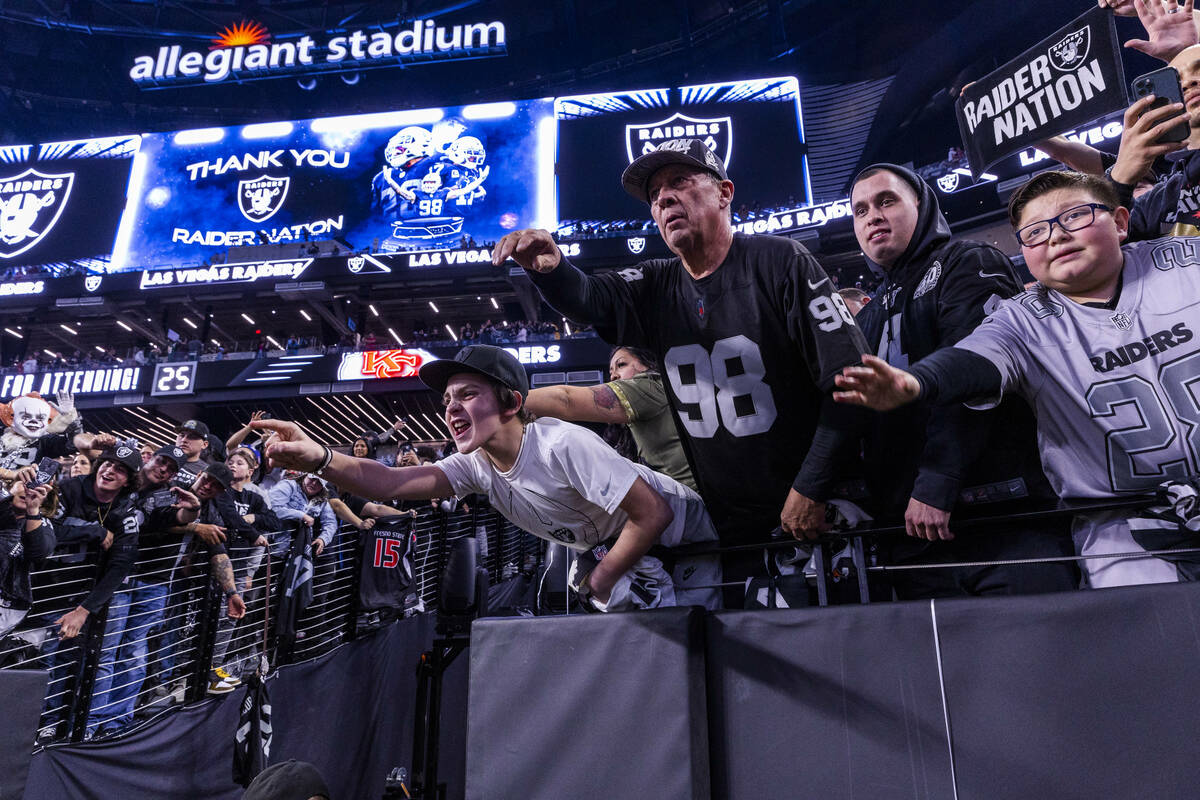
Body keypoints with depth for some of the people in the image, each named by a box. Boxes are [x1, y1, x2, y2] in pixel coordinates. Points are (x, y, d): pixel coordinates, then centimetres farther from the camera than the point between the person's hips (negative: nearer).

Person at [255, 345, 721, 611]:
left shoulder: (563, 445, -30)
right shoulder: (477, 466, -8)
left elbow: (654, 514, -28)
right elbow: (388, 481, -20)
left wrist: (598, 584, -18)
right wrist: (320, 459, -39)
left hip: (681, 543, -6)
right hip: (605, 549, 7)